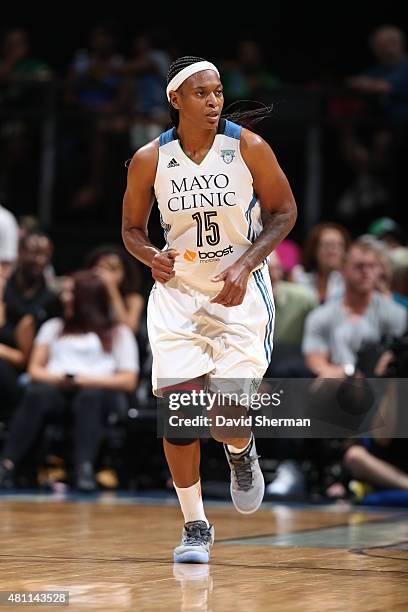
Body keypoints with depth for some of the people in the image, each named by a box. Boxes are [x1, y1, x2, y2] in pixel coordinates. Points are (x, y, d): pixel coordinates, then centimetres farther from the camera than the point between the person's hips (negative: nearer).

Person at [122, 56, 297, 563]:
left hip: (240, 291, -2)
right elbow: (132, 227, 8)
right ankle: (195, 526, 13)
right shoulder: (150, 160, -5)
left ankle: (241, 452, 25)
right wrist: (150, 256, -14)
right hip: (178, 292, 2)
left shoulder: (248, 148, -9)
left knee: (226, 418, -15)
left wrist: (246, 263, -14)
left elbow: (284, 211, 0)